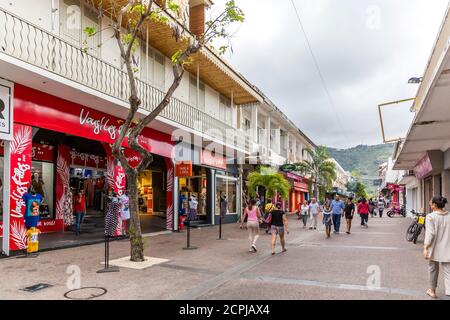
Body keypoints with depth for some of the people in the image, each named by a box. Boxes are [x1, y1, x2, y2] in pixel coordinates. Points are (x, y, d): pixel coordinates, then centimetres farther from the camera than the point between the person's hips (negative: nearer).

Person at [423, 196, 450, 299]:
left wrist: (425, 248, -16)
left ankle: (432, 291, 32)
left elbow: (430, 234, -18)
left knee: (433, 269, 17)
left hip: (434, 248, -2)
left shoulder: (431, 217, -13)